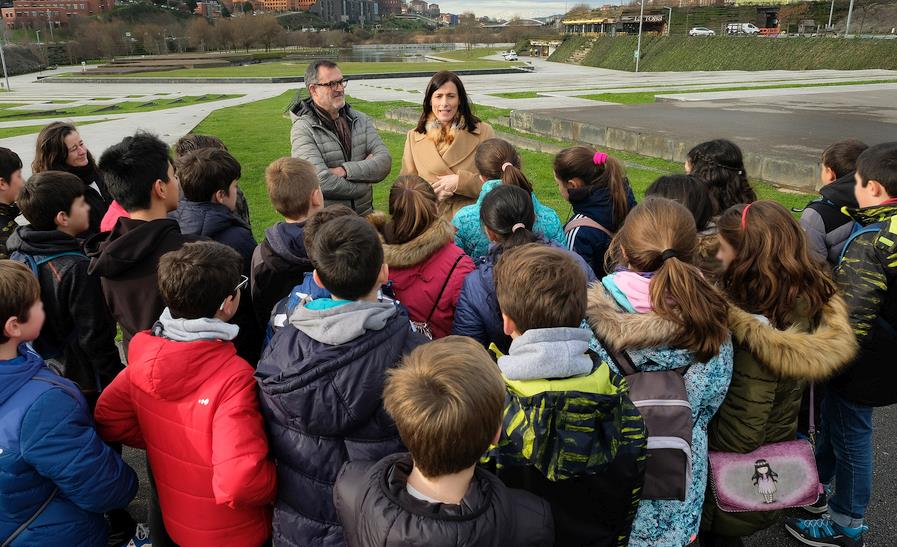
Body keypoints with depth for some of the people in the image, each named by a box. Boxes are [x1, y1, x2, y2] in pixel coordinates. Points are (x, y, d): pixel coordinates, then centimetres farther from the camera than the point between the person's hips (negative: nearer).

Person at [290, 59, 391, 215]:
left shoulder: (360, 120, 9)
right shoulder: (303, 129, -8)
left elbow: (385, 161, -3)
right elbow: (322, 182, -20)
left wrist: (345, 171, -16)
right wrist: (365, 168, -7)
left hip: (364, 215, 3)